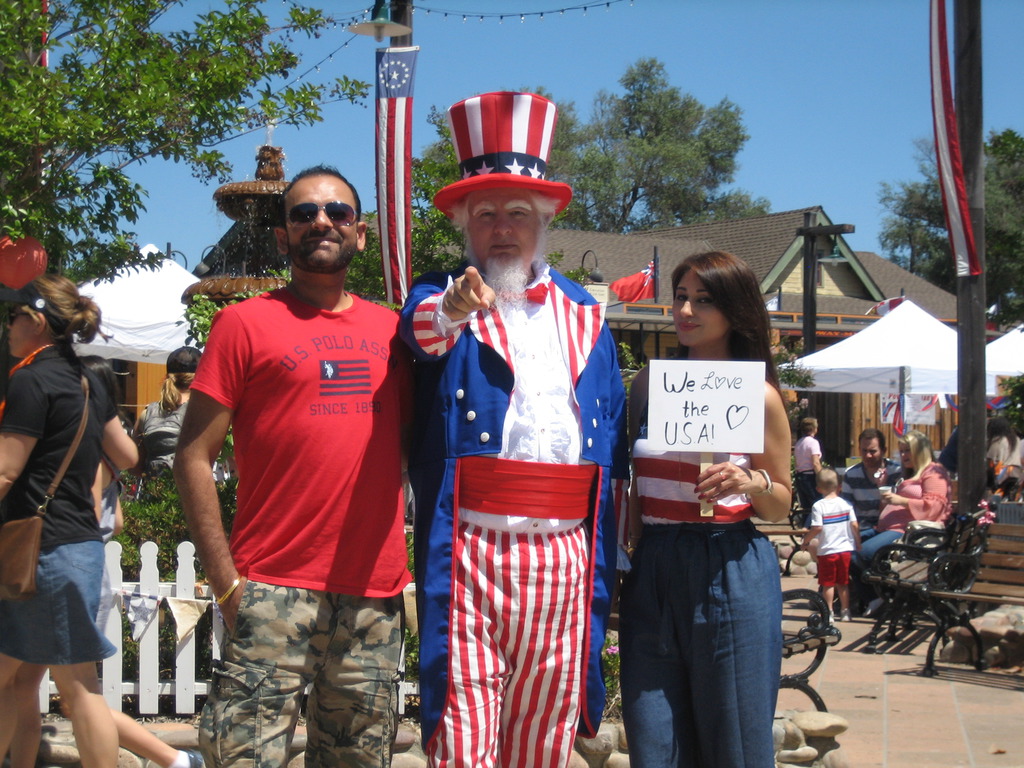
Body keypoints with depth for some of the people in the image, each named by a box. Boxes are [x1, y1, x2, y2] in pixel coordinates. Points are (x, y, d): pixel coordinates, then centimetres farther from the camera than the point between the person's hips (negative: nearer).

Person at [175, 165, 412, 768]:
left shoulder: (392, 328, 14)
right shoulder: (246, 323, 2)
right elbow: (194, 457, -1)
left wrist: (406, 564, 10)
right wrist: (227, 583, -9)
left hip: (377, 592, 4)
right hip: (275, 591, -4)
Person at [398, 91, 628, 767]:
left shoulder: (585, 316, 15)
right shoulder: (439, 299, 5)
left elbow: (615, 444, 16)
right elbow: (421, 330, -21)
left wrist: (606, 564, 12)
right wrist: (451, 311, -45)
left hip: (563, 561, 4)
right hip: (469, 556, -3)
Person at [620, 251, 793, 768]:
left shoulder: (758, 395, 0)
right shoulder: (648, 384, 10)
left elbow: (781, 504, 5)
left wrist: (752, 483, -15)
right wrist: (636, 555, 11)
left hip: (731, 575, -3)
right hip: (652, 574, 3)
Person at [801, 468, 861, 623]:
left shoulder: (818, 506, -11)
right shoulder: (846, 503, 1)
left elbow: (817, 528, -17)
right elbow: (854, 525, 1)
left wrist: (806, 541, -3)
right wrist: (858, 544, 12)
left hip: (827, 550, -4)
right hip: (845, 549, 4)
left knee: (828, 584, 4)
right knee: (843, 583, 14)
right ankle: (845, 612, 19)